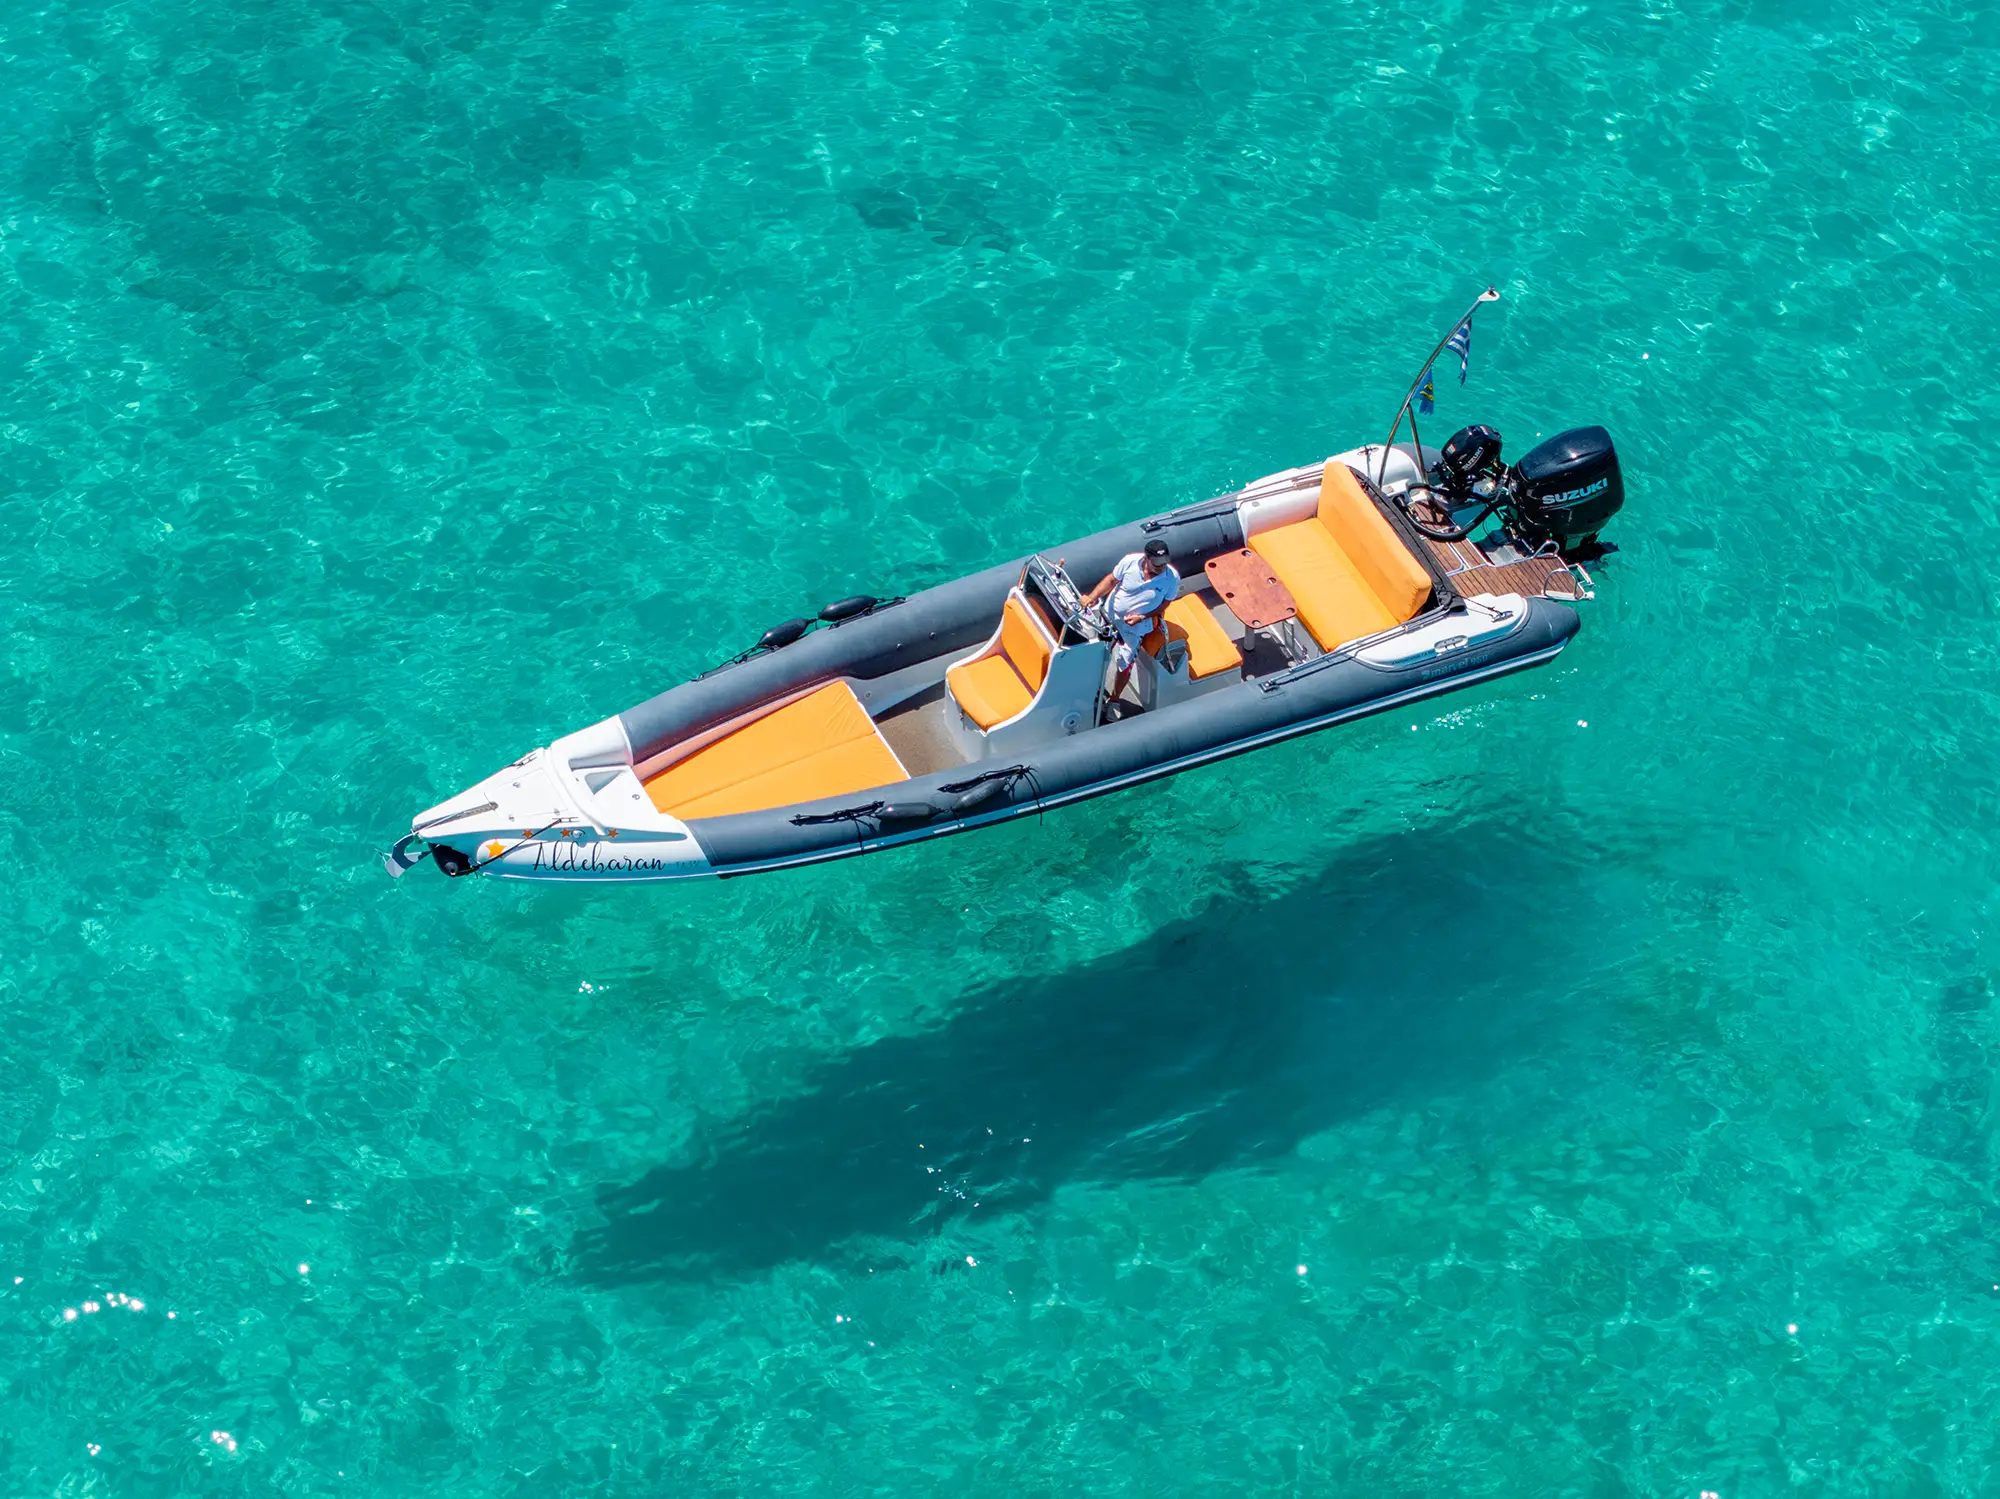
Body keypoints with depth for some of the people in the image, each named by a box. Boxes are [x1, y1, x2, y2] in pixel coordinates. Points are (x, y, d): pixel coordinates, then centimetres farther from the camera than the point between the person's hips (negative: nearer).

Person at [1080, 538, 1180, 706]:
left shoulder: (1172, 578, -26)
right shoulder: (1130, 561, -25)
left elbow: (1165, 603, -11)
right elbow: (1111, 580, -10)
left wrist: (1142, 617, -23)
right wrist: (1092, 597, -23)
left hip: (1135, 627, -1)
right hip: (1111, 615, 1)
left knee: (1124, 667, 6)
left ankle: (1114, 699, 35)